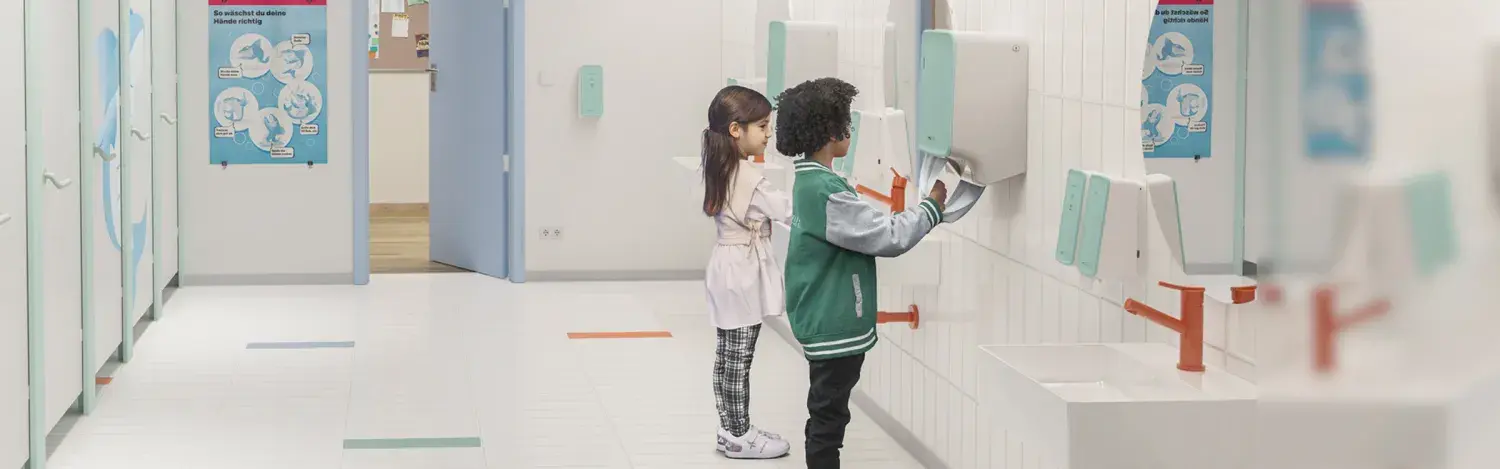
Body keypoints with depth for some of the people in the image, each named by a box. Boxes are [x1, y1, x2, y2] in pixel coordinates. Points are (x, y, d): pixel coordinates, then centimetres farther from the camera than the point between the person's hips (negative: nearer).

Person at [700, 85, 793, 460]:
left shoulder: (723, 171, 8)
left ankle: (730, 430, 23)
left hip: (729, 269, 10)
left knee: (727, 356, 15)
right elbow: (786, 210, -20)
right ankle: (740, 437, 7)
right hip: (743, 274, -10)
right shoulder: (748, 177, -21)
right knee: (739, 360, -1)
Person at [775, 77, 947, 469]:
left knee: (828, 415, 19)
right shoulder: (825, 191, -23)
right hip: (834, 325, -10)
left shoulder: (810, 181, 9)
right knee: (829, 417, -1)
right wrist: (932, 206, -8)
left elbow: (864, 231, 15)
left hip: (828, 321, 10)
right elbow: (889, 237, -22)